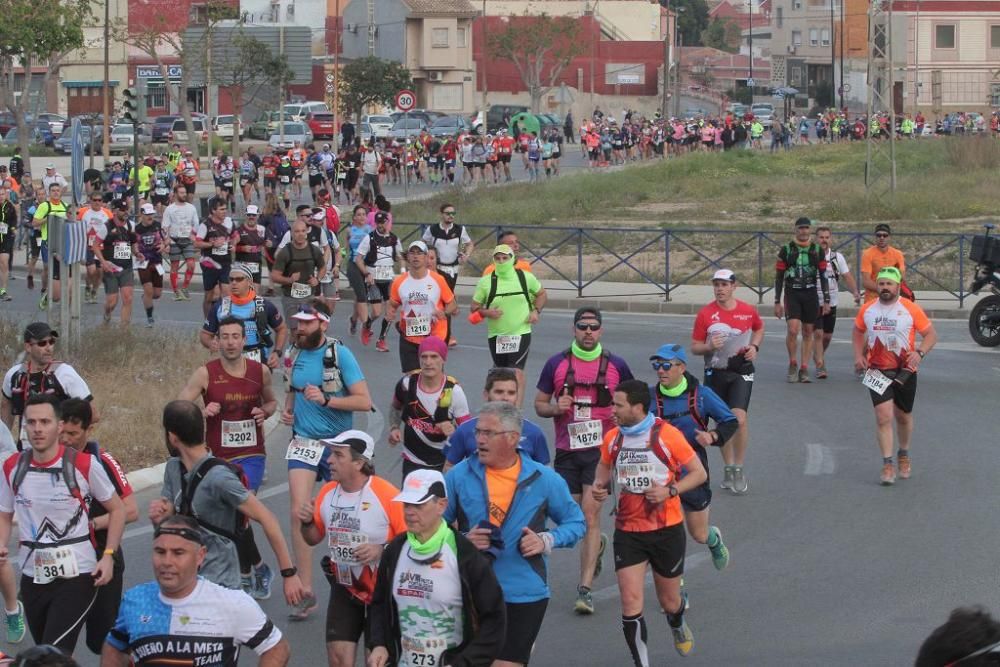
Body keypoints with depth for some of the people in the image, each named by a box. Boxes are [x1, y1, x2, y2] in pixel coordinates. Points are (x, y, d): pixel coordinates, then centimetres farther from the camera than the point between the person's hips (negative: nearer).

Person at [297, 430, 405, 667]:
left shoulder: (387, 495, -20)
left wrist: (383, 550, -30)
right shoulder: (327, 492, -1)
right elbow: (314, 538, 13)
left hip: (381, 592, -5)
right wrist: (307, 522, -7)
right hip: (344, 589, 5)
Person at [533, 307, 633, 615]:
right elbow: (539, 404, 9)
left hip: (601, 449, -2)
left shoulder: (616, 365, 2)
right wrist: (555, 408, -13)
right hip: (567, 451, 2)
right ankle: (597, 545, 43)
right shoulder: (557, 364, 3)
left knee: (590, 513, -12)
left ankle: (585, 589, -11)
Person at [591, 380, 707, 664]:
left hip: (667, 531, -2)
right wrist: (599, 486, 0)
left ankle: (678, 626, 49)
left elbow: (700, 473, -7)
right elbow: (604, 465, 22)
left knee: (669, 602, 12)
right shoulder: (613, 438, 0)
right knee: (630, 601, -11)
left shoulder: (666, 435, -13)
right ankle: (640, 662, 0)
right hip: (628, 531, 2)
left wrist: (669, 490, -22)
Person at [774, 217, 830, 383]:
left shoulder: (818, 251, 7)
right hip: (792, 294, -2)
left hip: (810, 295, 2)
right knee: (793, 329, -17)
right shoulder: (786, 250, 3)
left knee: (808, 332, 4)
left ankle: (804, 369, 10)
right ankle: (792, 365, 3)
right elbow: (779, 276, 5)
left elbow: (823, 276, 9)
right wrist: (777, 302, 1)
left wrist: (826, 300, 3)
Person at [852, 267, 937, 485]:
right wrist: (859, 355, 3)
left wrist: (920, 352, -22)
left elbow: (931, 334, -4)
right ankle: (887, 464, -9)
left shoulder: (911, 309, -8)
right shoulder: (867, 310, 0)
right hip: (877, 372, 0)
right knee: (883, 416, -13)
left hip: (905, 371, 0)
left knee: (903, 416, 15)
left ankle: (904, 455, 39)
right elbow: (857, 332, 18)